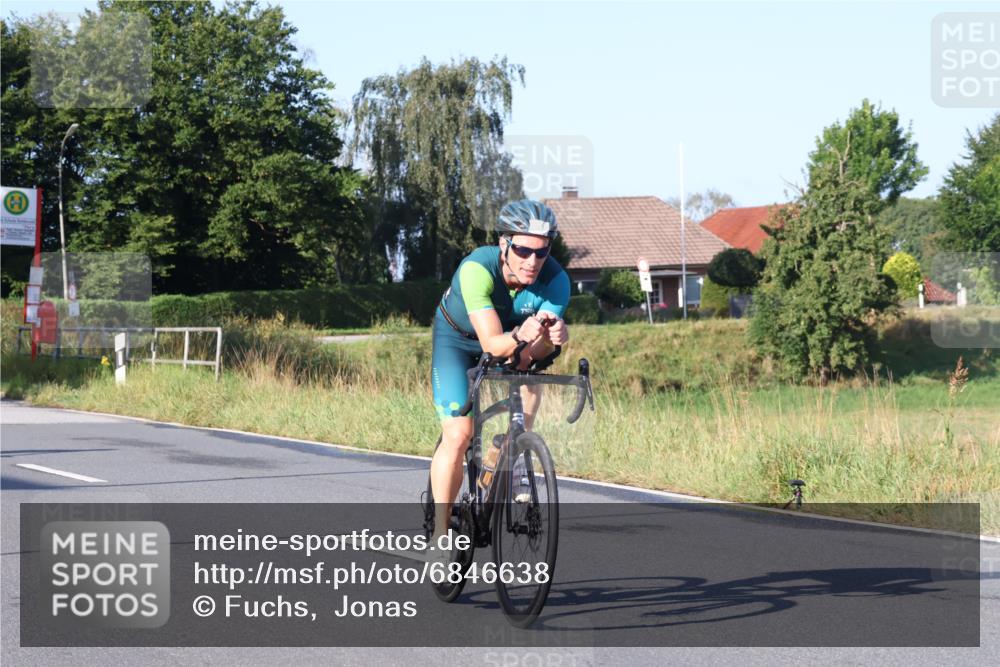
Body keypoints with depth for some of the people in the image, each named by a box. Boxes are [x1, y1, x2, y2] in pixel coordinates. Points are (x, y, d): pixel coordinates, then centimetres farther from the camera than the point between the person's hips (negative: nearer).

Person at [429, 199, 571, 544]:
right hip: (458, 338, -3)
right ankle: (440, 531, -1)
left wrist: (553, 337, -57)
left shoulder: (555, 279, -30)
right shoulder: (477, 269, -38)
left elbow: (535, 352, -35)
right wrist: (519, 337, -62)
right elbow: (492, 343, -42)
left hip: (513, 340, 3)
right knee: (458, 434, -15)